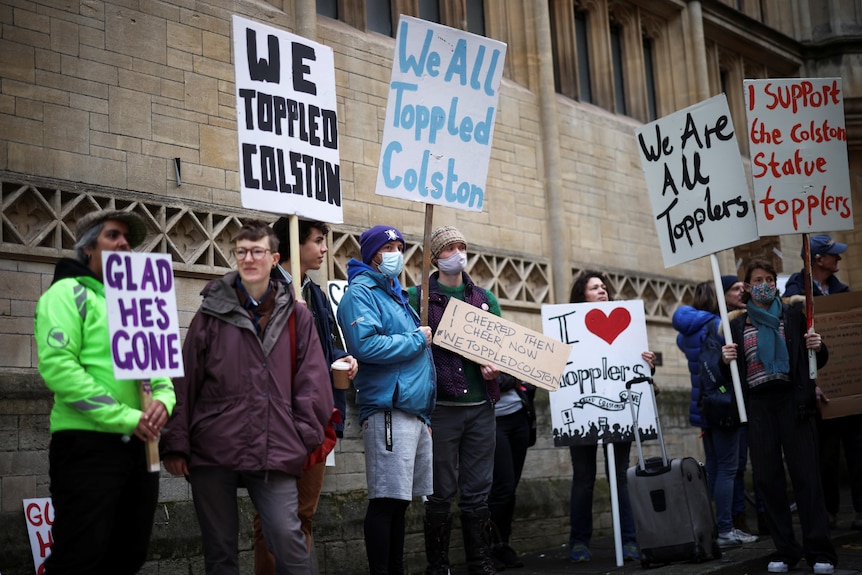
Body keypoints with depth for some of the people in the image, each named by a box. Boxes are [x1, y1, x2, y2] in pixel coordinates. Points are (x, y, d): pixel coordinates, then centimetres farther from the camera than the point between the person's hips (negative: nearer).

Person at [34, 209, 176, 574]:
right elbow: (57, 366, -16)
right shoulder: (68, 293, -2)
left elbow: (161, 366, 19)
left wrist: (163, 400, -6)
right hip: (88, 444, -7)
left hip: (139, 446, 7)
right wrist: (125, 417, -19)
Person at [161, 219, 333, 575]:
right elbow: (185, 382, 2)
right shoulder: (212, 313, 5)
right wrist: (176, 444, -2)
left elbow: (312, 382, 6)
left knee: (288, 541, -7)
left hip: (275, 453, 0)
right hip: (214, 451, 0)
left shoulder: (296, 316, 7)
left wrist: (306, 436, -2)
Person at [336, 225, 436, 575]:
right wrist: (417, 341, -10)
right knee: (386, 500, -8)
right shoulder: (361, 293, -5)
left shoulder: (397, 296, 23)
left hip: (415, 411, 9)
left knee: (399, 500, 12)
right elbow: (365, 345, -22)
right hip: (388, 411, -9)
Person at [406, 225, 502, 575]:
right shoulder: (419, 297, 3)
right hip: (441, 407, -3)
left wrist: (496, 364, -4)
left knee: (477, 493, 8)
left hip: (481, 407, 3)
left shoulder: (485, 298, 15)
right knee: (440, 493, 2)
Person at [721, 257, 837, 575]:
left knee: (805, 473, -6)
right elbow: (730, 374, 13)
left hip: (792, 401, -2)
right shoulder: (737, 325, 13)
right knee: (767, 477, 1)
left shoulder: (794, 314, 10)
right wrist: (726, 360, -8)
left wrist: (818, 348, -9)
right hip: (758, 405, 2)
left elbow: (818, 361, 12)